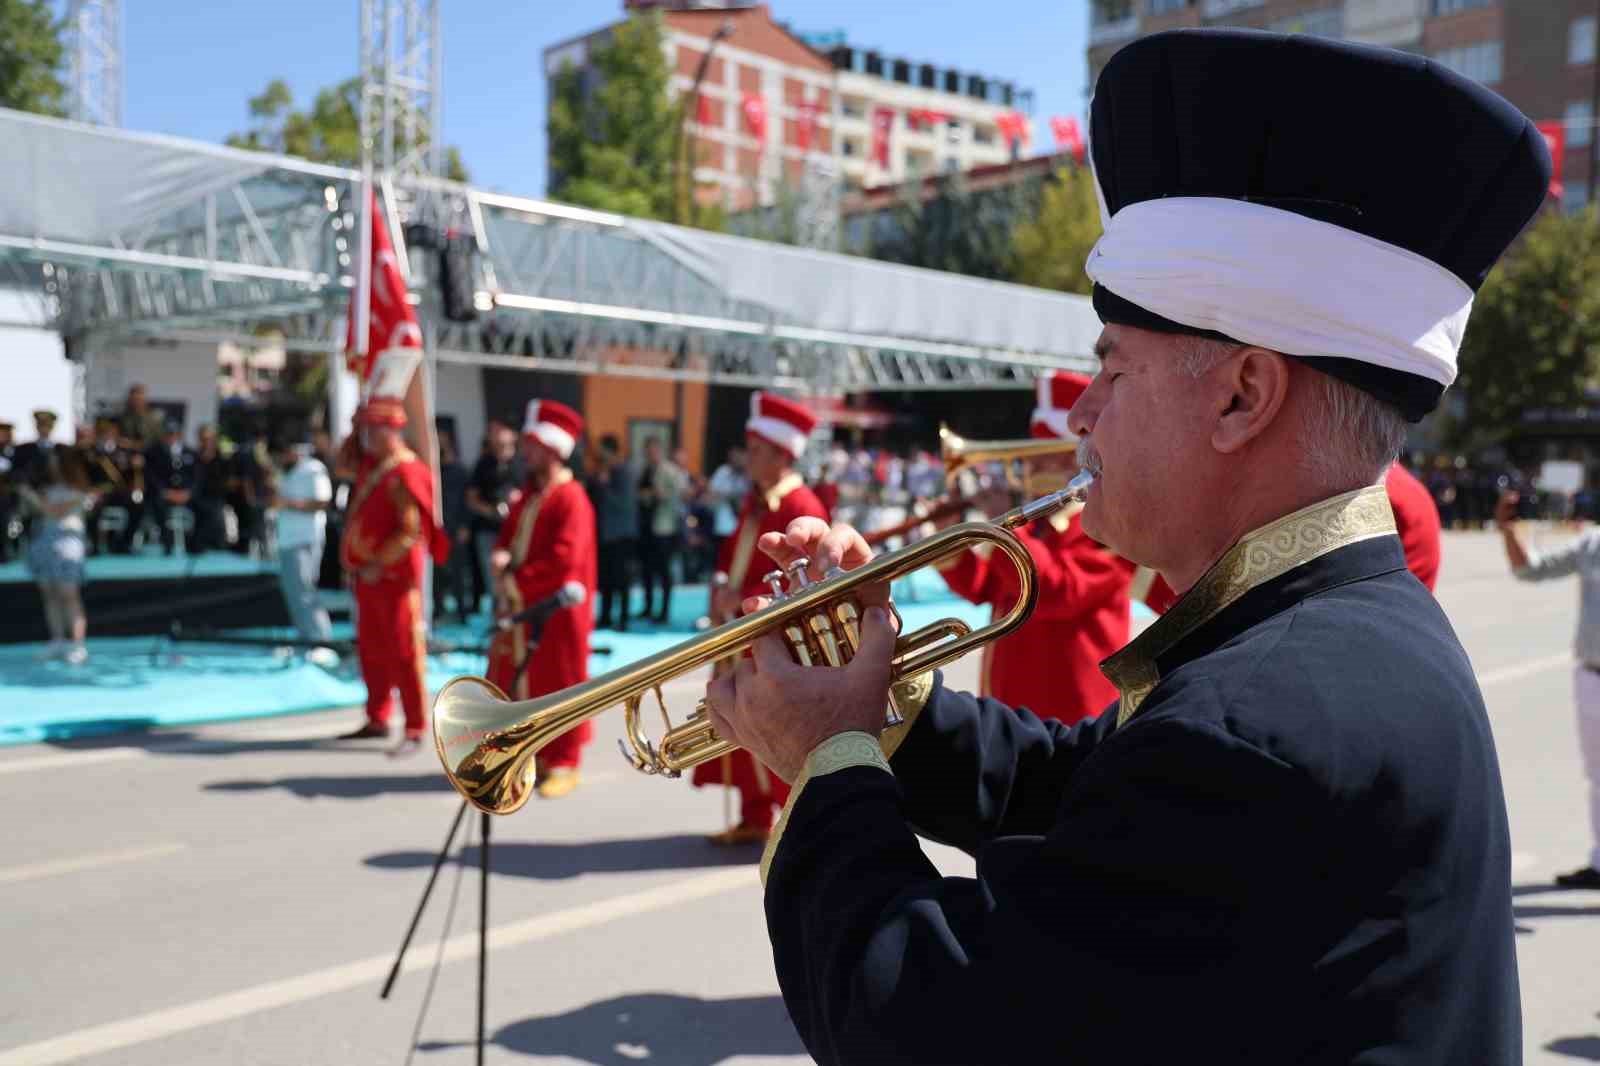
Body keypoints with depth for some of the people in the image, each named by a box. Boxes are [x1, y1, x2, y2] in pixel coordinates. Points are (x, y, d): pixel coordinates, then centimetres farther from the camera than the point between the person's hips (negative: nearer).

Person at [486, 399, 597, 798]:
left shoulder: (571, 499, -16)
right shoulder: (529, 494, 12)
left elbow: (563, 560, -22)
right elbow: (509, 536, 19)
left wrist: (517, 581, -16)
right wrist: (502, 558, -4)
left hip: (557, 612, -9)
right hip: (521, 609, 9)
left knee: (558, 684, 0)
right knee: (520, 683, 13)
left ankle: (562, 764, 10)